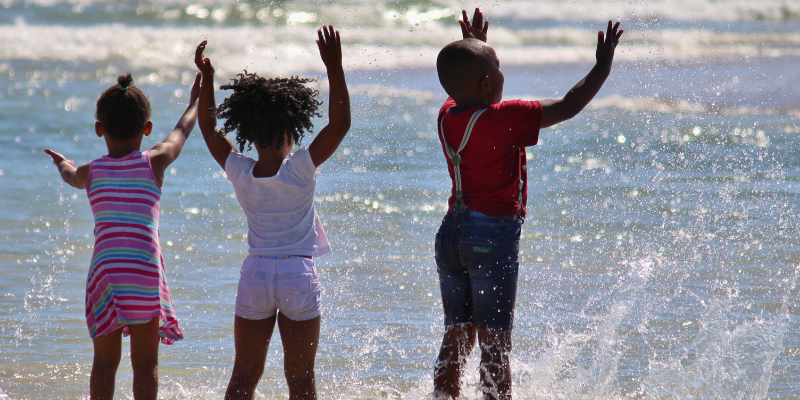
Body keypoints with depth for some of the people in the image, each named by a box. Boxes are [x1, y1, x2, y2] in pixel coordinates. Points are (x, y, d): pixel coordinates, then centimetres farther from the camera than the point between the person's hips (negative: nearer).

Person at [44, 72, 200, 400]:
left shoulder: (90, 172, 6)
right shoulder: (154, 163, 3)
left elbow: (72, 176, 32)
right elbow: (181, 132, 23)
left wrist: (63, 164, 56)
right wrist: (196, 102, 42)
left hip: (104, 271, 1)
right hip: (145, 271, -1)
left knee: (104, 362, 7)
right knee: (145, 363, 6)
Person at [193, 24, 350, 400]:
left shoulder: (240, 172, -2)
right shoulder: (301, 169, -11)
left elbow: (209, 128, 12)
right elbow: (340, 124, -12)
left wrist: (206, 77, 13)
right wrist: (334, 69, -15)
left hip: (255, 272, 3)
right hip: (299, 274, -3)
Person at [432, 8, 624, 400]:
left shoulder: (448, 115, 4)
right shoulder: (506, 119, -15)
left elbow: (467, 95, 30)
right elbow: (569, 106, -12)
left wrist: (473, 48, 40)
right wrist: (603, 66, -1)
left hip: (451, 231, 7)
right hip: (494, 236, -7)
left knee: (456, 338, 14)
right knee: (495, 343, -2)